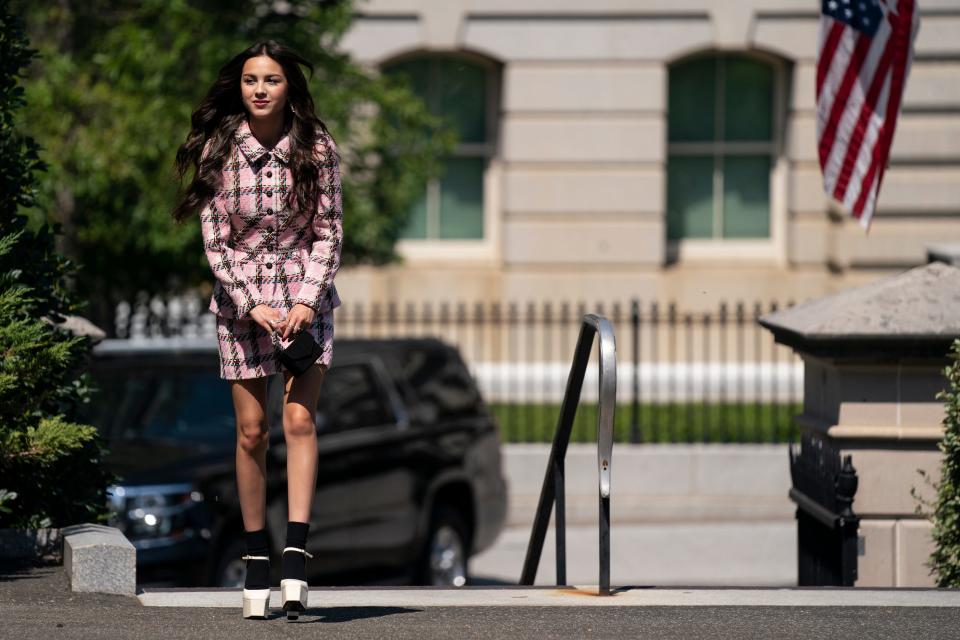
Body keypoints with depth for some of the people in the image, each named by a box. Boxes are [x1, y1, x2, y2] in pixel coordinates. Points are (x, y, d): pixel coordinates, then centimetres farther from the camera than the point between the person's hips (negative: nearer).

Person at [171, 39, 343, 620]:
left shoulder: (318, 149, -3)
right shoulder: (218, 151, -3)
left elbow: (329, 234, 0)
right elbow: (215, 240, -4)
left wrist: (306, 301, -13)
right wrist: (253, 306, -15)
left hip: (305, 295, 0)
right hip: (241, 298, 0)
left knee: (300, 419, -14)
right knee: (252, 431, -1)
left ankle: (297, 553, -21)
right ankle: (256, 559, 8)